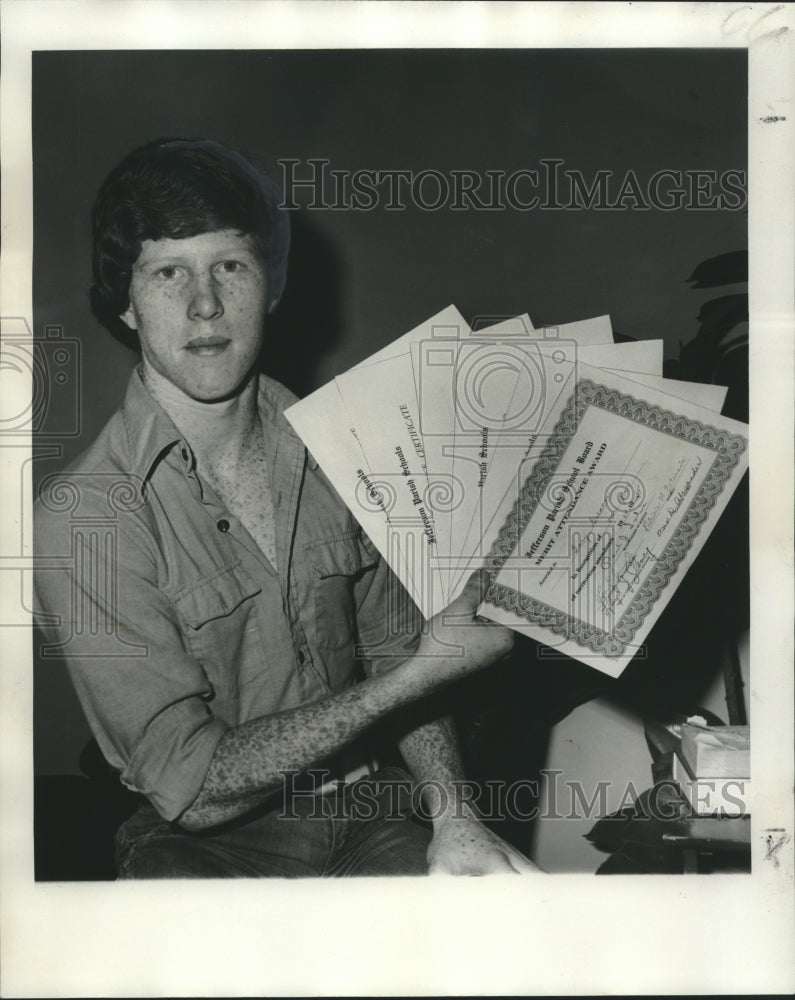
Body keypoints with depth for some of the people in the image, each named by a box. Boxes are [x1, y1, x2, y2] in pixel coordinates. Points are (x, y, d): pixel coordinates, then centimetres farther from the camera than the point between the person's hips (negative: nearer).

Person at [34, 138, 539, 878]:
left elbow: (390, 656, 8)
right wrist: (425, 670, -18)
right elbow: (189, 785, -17)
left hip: (366, 817, 2)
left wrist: (451, 816, -9)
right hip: (205, 845, -1)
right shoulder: (81, 518, -15)